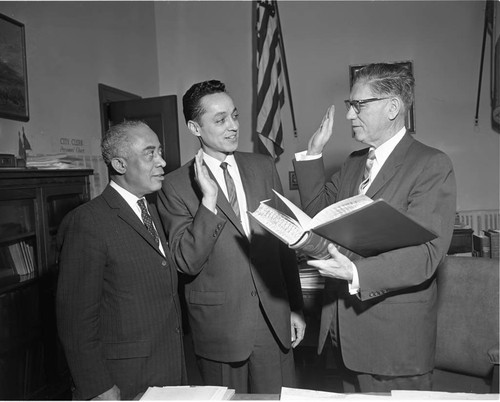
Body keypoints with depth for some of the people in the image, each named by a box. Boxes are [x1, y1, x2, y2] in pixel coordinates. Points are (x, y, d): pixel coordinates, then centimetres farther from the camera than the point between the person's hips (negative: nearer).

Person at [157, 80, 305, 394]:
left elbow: (285, 243, 8)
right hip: (219, 326, -3)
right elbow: (187, 262, -12)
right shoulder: (176, 186, -8)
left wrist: (296, 307, 9)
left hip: (274, 320, 3)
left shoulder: (264, 167, 3)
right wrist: (209, 200, -23)